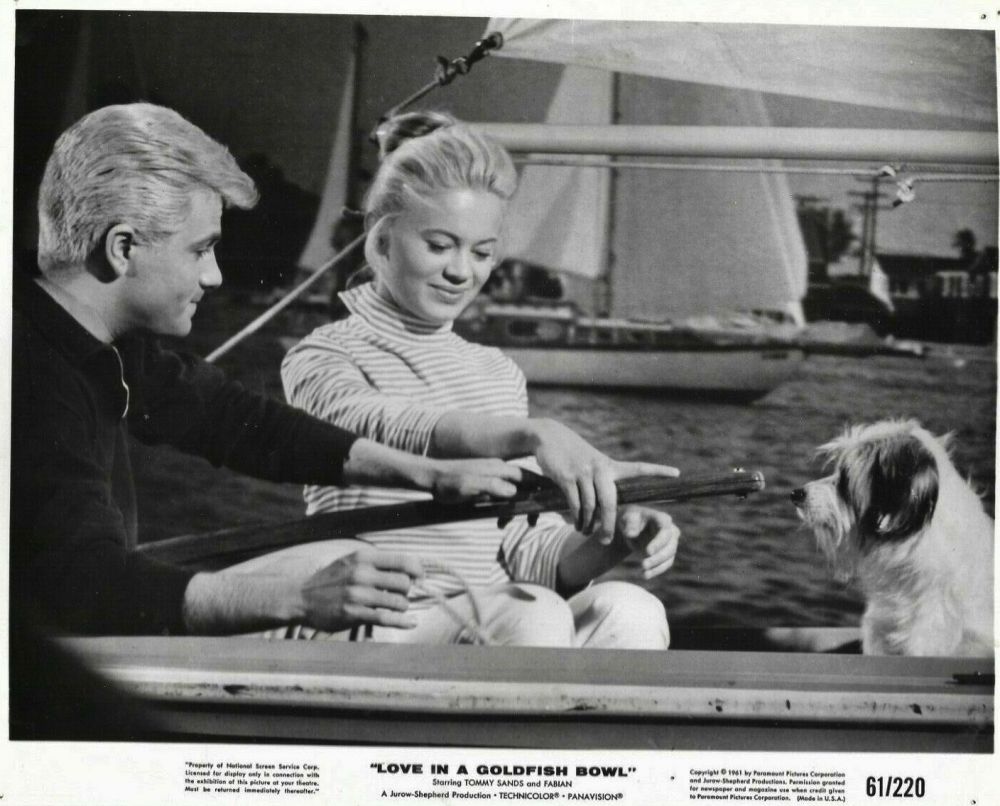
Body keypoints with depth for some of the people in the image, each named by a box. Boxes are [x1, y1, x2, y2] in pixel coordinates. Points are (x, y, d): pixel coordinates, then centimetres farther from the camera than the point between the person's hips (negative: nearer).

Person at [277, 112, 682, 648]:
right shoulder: (322, 359, 0)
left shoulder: (500, 375, 18)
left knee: (631, 613, -22)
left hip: (493, 620, 5)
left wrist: (613, 539, -8)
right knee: (532, 618, -32)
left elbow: (525, 552, 14)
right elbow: (392, 431, -25)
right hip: (380, 626, -5)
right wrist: (532, 434, -42)